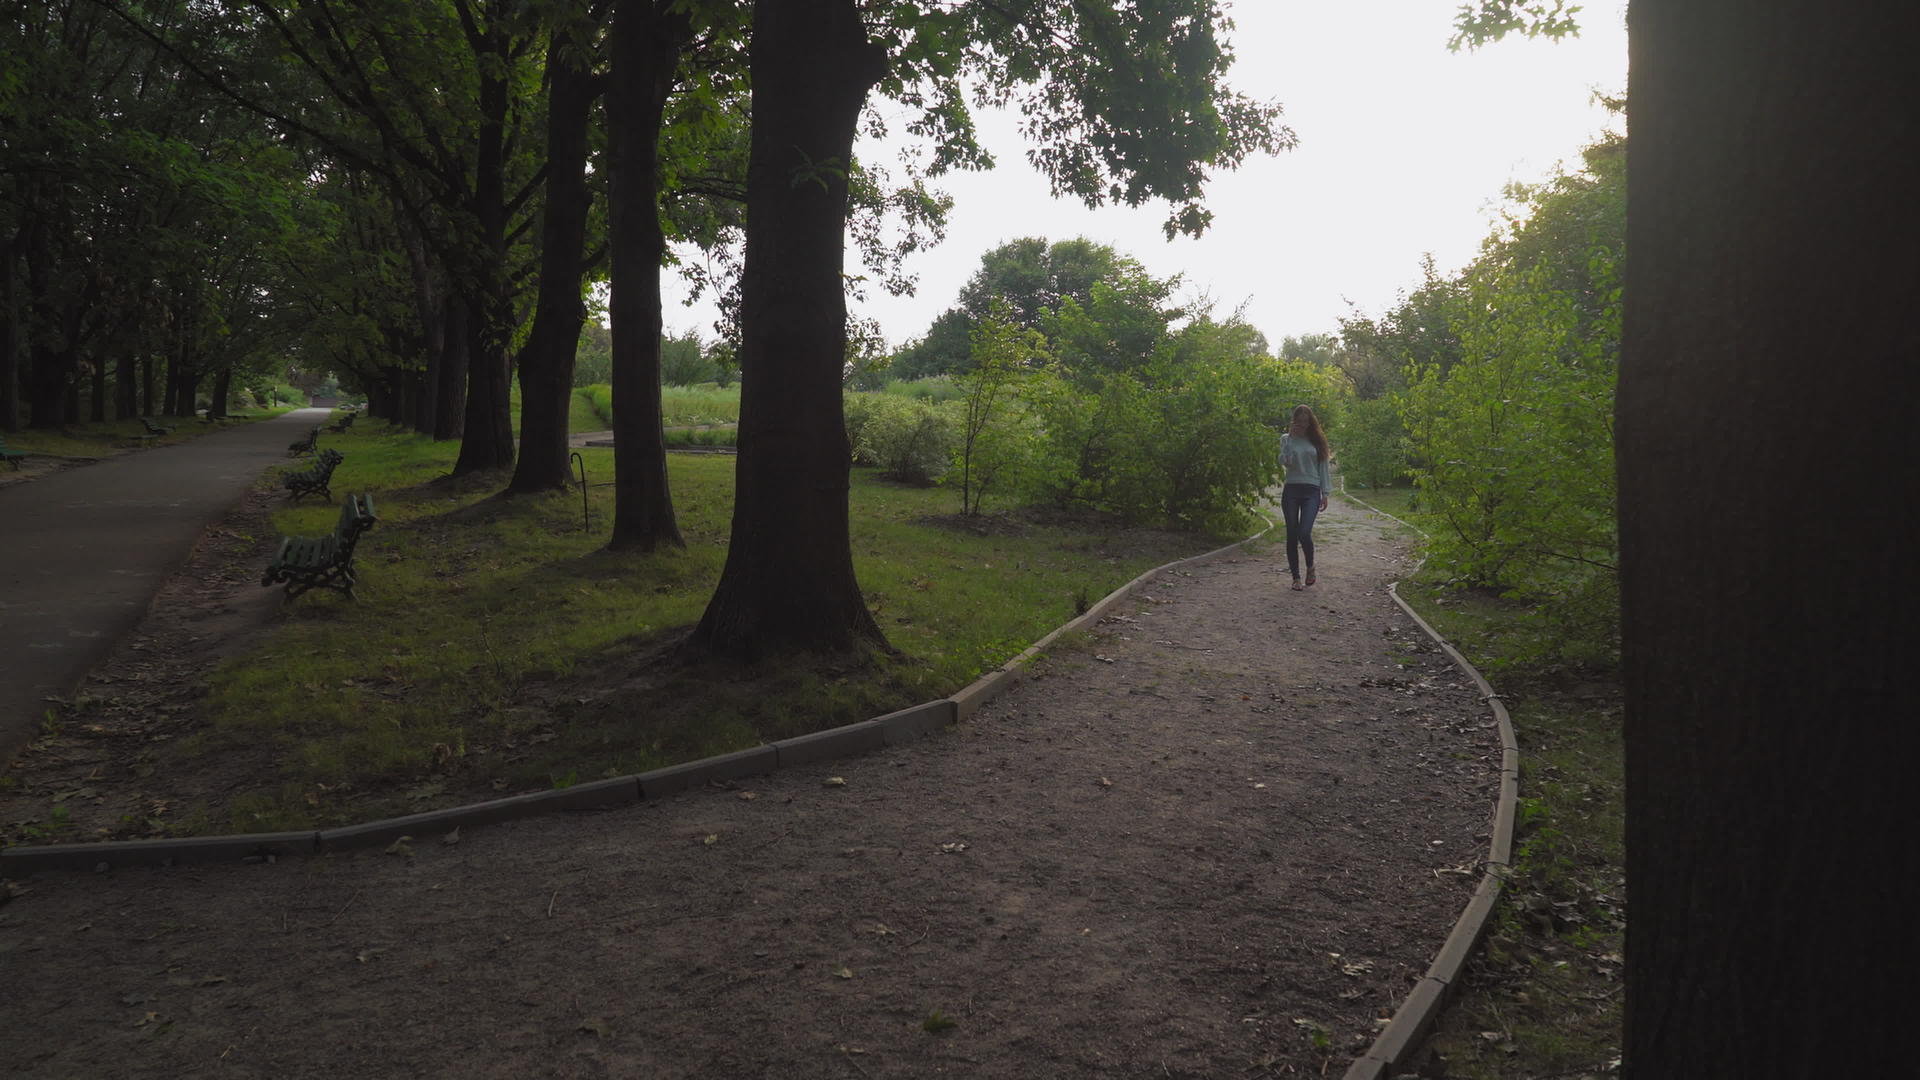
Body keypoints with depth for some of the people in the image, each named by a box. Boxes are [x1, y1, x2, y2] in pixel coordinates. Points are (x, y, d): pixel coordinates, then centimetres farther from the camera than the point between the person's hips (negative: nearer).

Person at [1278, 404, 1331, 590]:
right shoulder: (1286, 439, 7)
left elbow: (1322, 467, 10)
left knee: (1304, 533, -15)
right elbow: (1285, 462, -9)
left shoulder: (1316, 440, 9)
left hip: (1311, 491, -1)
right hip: (1291, 490, 1)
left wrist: (1325, 493, 4)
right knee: (1292, 535, 1)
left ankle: (1310, 566, 13)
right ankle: (1295, 577, 9)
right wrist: (1291, 437, -9)